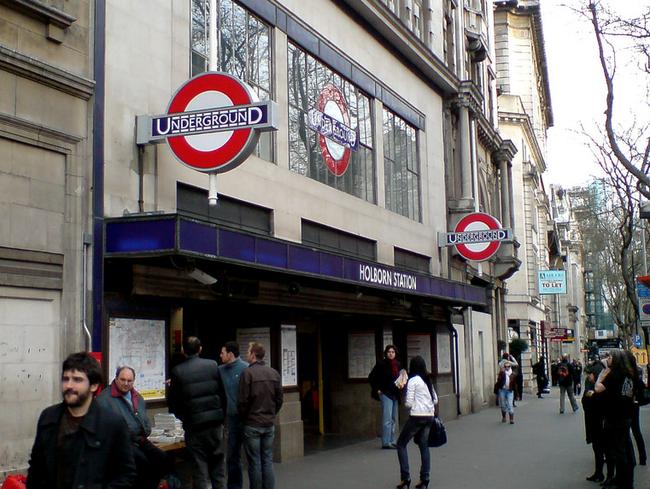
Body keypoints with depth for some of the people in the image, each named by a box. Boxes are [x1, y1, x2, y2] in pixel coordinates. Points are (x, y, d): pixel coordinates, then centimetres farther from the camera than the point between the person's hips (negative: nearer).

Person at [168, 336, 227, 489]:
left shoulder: (178, 371, -7)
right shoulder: (213, 365, -2)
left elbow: (172, 402, -2)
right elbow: (222, 394, 1)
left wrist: (183, 417, 16)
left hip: (194, 424, -2)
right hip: (215, 422, 2)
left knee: (200, 466, 5)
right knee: (218, 463, 14)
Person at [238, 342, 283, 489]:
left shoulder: (247, 373, -12)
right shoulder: (274, 373, 3)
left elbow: (242, 401, -11)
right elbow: (279, 399, 6)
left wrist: (244, 418, 4)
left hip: (252, 425, -4)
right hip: (269, 424, 4)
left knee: (255, 463, 2)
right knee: (267, 462, 10)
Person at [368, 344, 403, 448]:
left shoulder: (398, 365, 9)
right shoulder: (381, 364, -9)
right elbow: (371, 378, -6)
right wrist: (377, 390, -8)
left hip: (395, 394, 7)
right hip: (386, 394, -7)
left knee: (394, 419, 12)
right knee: (387, 419, -10)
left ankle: (392, 441, 20)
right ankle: (386, 442, -7)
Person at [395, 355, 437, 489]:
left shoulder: (412, 380, -8)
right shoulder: (428, 380, 12)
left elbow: (409, 403, -11)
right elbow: (435, 400, 15)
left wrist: (405, 402, 9)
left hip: (417, 416, -6)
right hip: (430, 416, 7)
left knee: (401, 444, 5)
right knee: (424, 446, 11)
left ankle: (405, 478, -3)